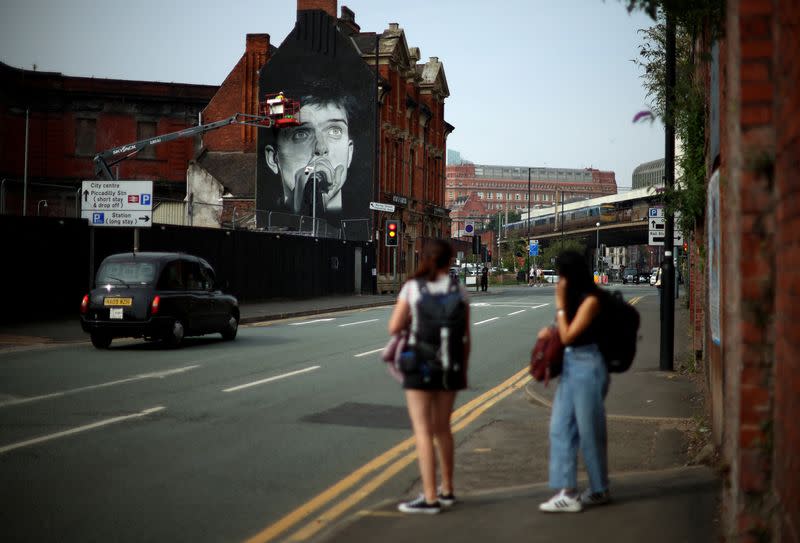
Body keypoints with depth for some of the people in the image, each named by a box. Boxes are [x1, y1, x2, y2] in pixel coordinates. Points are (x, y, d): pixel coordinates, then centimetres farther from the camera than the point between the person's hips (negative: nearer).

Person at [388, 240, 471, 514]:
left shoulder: (412, 288, -7)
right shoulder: (459, 291, 1)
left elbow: (394, 327, -4)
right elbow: (466, 337, 3)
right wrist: (463, 371, 12)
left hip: (419, 367, -4)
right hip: (449, 368, 4)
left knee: (423, 432, -2)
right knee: (442, 429, 18)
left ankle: (430, 499, -5)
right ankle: (446, 490, 27)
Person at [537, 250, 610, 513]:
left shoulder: (590, 300, -15)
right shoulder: (574, 298, 11)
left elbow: (568, 336, -17)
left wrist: (560, 304, -13)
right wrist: (550, 331, 1)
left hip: (587, 367, -9)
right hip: (570, 366, 9)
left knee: (589, 431, 3)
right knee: (560, 428, 4)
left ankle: (599, 489, 19)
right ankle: (568, 492, 6)